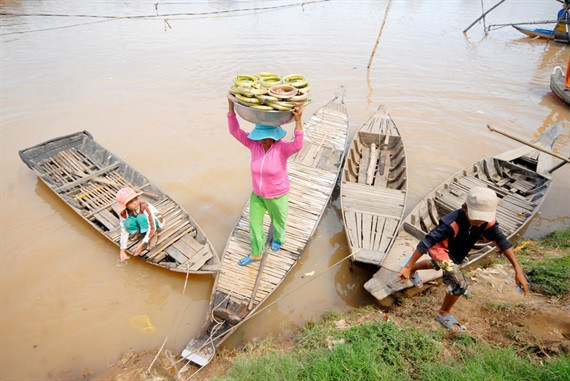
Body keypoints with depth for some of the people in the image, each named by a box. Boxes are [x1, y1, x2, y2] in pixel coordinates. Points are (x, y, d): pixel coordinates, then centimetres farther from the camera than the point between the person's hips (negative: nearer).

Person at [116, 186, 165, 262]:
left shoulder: (145, 207, -35)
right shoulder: (123, 214, -21)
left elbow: (152, 227, -33)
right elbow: (124, 231, -16)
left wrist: (142, 244, -35)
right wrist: (122, 251, -21)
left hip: (156, 222, -4)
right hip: (143, 225, 4)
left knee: (141, 217, -36)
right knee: (128, 223, -28)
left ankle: (154, 235, -13)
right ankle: (139, 232, 4)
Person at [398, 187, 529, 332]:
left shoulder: (487, 222, -26)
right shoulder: (453, 223, -43)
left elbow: (502, 241, -19)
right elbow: (427, 243, -42)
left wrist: (518, 269, -27)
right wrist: (407, 266, -41)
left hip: (454, 252, 8)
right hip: (439, 248, -7)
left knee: (435, 266, 36)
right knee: (460, 284, -17)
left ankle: (413, 269, 66)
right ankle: (443, 314, 7)